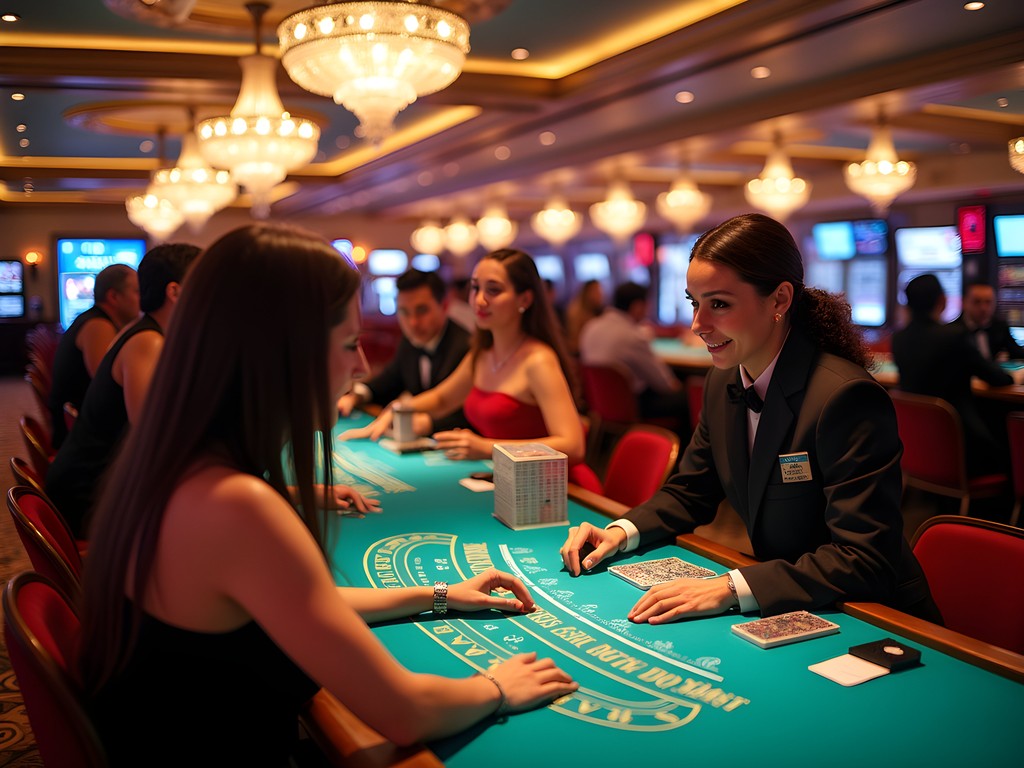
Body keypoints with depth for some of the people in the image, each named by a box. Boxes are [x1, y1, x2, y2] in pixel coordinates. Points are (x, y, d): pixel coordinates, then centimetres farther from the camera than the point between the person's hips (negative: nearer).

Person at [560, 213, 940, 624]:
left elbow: (864, 560, -26)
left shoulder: (846, 397, -23)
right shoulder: (722, 383, 1)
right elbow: (690, 493, 12)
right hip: (782, 611, 6)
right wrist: (621, 531, -6)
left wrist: (729, 588, -34)